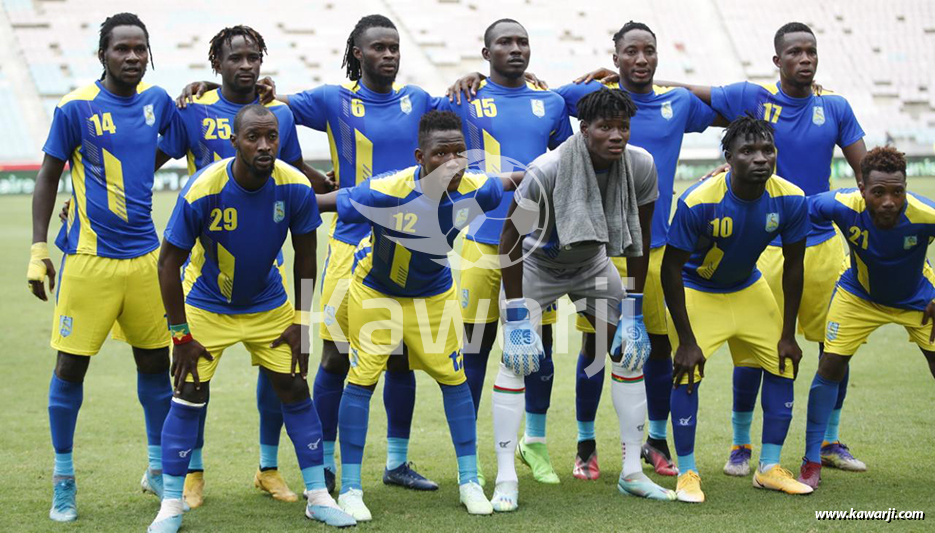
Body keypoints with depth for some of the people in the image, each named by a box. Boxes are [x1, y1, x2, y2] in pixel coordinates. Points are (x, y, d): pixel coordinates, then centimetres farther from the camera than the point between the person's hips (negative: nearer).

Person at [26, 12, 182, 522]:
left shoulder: (157, 100, 6)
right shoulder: (77, 107, -7)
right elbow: (48, 177, -2)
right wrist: (38, 249, -5)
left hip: (144, 255, 5)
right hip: (88, 257, -4)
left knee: (155, 361, 10)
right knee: (70, 366, 0)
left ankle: (159, 469, 27)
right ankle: (63, 481, 15)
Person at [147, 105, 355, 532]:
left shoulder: (296, 188, -19)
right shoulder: (202, 190, -27)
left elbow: (305, 256, -3)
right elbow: (169, 262, -18)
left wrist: (300, 321, -3)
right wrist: (180, 334, -17)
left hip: (268, 303, 3)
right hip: (206, 305, -3)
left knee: (294, 389, 1)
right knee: (189, 396, -7)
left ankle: (318, 497, 12)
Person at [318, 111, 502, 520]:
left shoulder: (475, 189, -25)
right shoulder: (386, 192, -37)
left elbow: (511, 182, -1)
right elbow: (317, 203, -26)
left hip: (435, 293, 4)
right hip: (376, 291, -3)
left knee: (453, 378, 7)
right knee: (363, 379, -5)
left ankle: (469, 481, 21)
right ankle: (350, 488, 6)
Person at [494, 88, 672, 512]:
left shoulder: (640, 166, -22)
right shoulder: (548, 170, -34)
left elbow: (639, 239, -8)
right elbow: (510, 239, -24)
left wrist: (634, 311, -7)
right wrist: (515, 317, -25)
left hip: (593, 263, 4)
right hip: (536, 264, -4)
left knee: (631, 351, 0)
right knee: (516, 359, -16)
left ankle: (632, 472, 10)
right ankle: (505, 479, -9)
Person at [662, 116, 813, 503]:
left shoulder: (790, 200, -20)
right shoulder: (698, 202, -32)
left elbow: (793, 266, -6)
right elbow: (671, 270, -23)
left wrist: (788, 335, -4)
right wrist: (686, 341, -22)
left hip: (750, 289, 4)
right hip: (696, 292, -4)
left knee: (782, 366, 1)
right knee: (688, 372, -17)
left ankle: (769, 468, 15)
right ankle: (687, 473, -1)